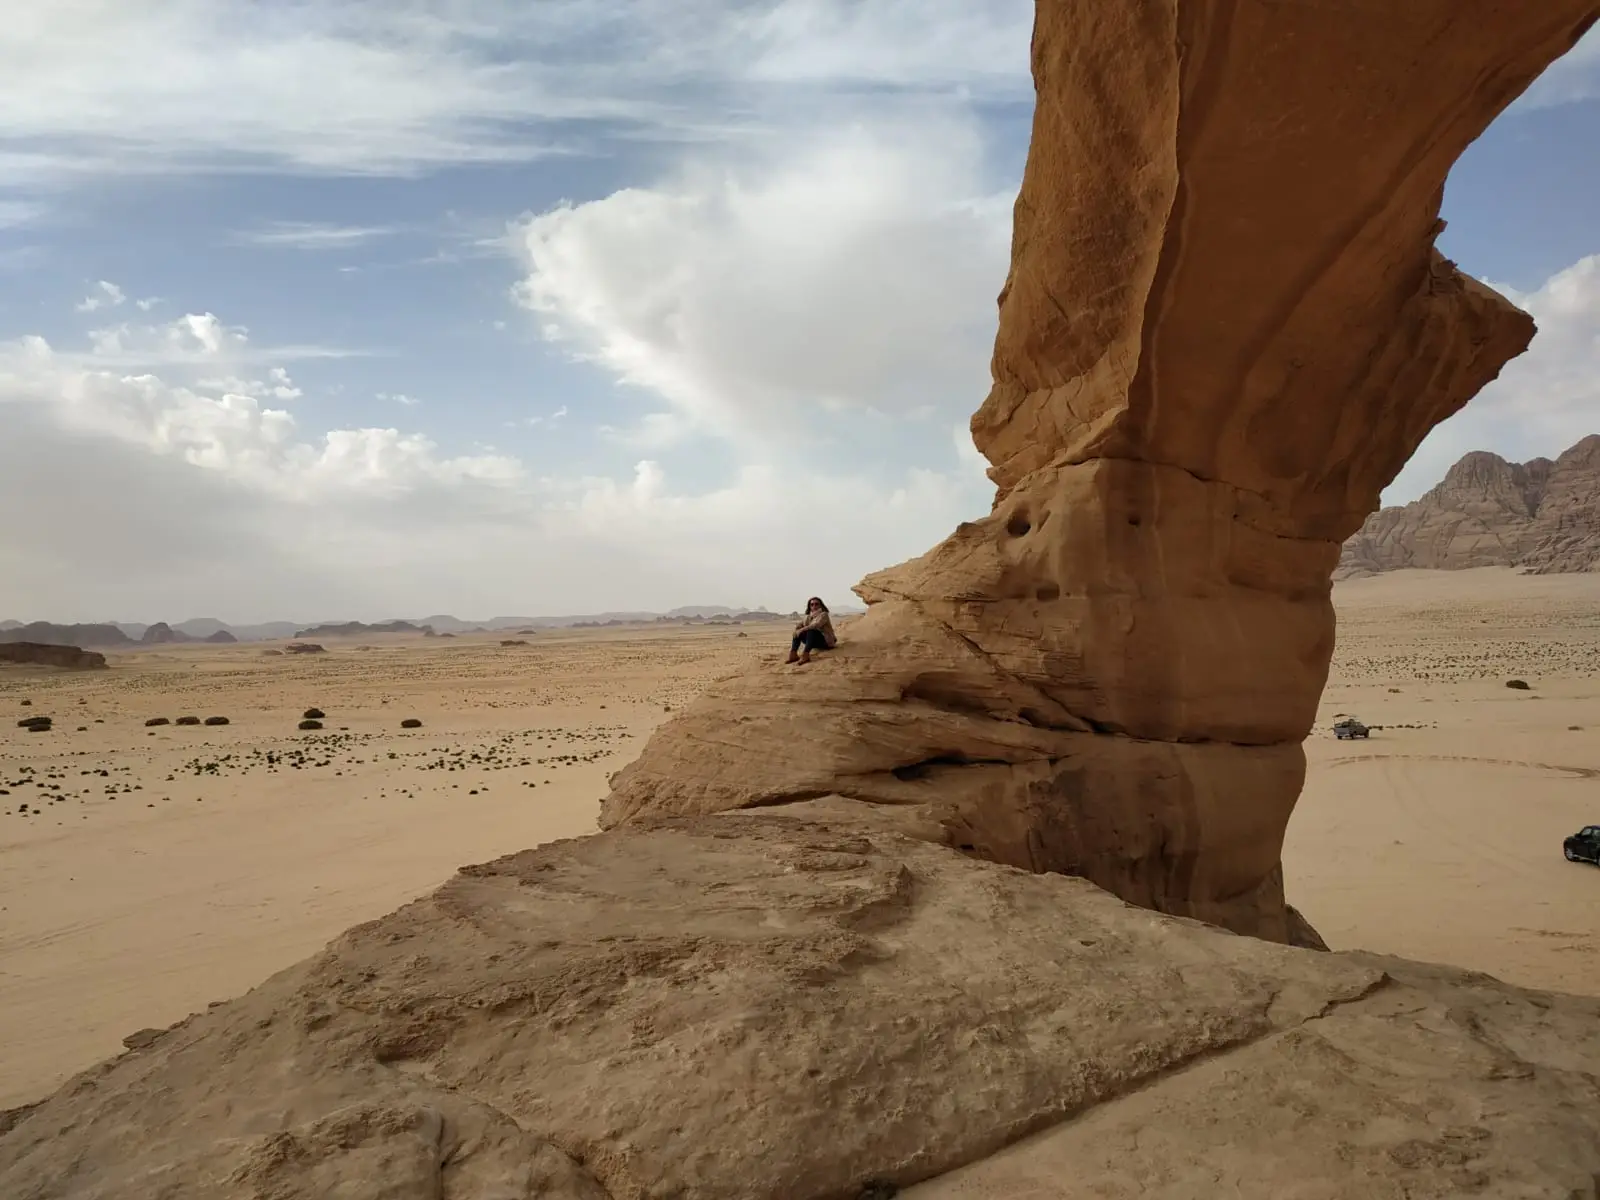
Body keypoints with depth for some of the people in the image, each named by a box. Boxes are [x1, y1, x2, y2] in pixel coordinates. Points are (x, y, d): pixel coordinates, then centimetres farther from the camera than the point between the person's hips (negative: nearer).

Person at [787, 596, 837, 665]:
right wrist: (797, 629, -19)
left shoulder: (823, 614, -11)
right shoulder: (809, 616, 11)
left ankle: (805, 655, -47)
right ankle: (793, 654, -26)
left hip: (826, 641, -7)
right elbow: (801, 624, 5)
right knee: (798, 632, -9)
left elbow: (817, 625, -28)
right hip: (815, 642, 7)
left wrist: (802, 630, -30)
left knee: (811, 631, -33)